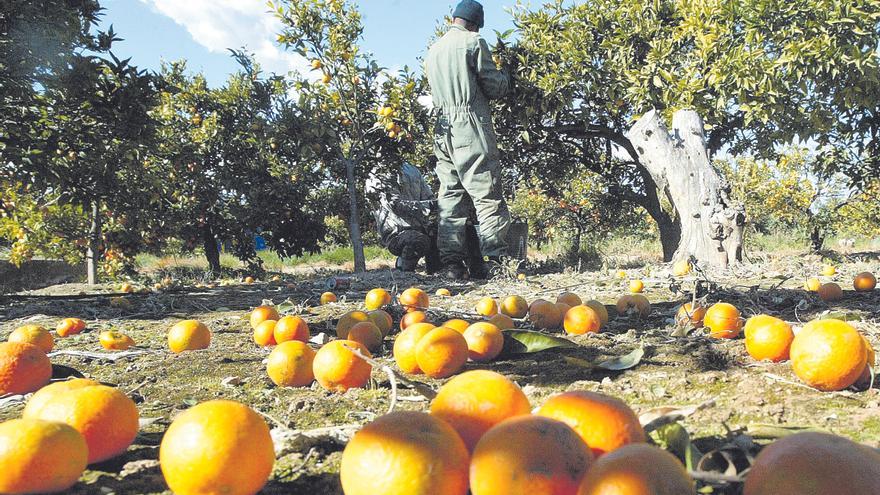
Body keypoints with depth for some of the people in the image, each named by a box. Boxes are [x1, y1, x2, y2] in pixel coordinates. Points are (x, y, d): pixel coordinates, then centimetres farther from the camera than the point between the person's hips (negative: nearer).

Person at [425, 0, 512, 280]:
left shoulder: (433, 50, 18)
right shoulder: (473, 42, -1)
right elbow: (495, 87, -1)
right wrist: (504, 76, 21)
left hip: (442, 129, 6)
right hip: (471, 126, -6)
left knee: (450, 197, 6)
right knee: (488, 196, -6)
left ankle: (452, 263, 3)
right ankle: (496, 260, -10)